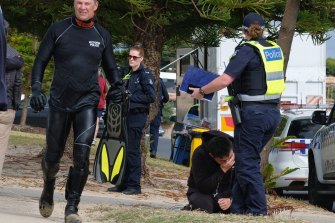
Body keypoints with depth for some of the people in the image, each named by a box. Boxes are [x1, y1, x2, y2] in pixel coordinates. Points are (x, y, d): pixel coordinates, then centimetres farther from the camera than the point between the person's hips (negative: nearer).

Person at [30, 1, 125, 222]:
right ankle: (48, 191, 38)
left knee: (82, 154, -16)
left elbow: (110, 68, 16)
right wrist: (36, 88, -11)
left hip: (87, 102, 0)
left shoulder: (102, 35, 6)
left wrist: (118, 86, -4)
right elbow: (41, 61, 4)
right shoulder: (58, 30, 2)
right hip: (60, 101, 0)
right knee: (53, 155, 7)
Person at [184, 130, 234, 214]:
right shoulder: (199, 154, -24)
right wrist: (222, 170, -34)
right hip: (201, 193, -4)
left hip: (225, 193, 4)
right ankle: (191, 207, -1)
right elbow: (202, 186, -26)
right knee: (204, 204, -37)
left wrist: (230, 199, -25)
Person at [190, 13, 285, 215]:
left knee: (247, 163, 0)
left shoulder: (247, 50, -11)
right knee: (247, 160, 15)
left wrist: (201, 91, -5)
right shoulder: (275, 49, 10)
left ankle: (258, 210, -2)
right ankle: (239, 206, 17)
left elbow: (225, 80, -19)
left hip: (252, 114, -7)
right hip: (273, 112, 7)